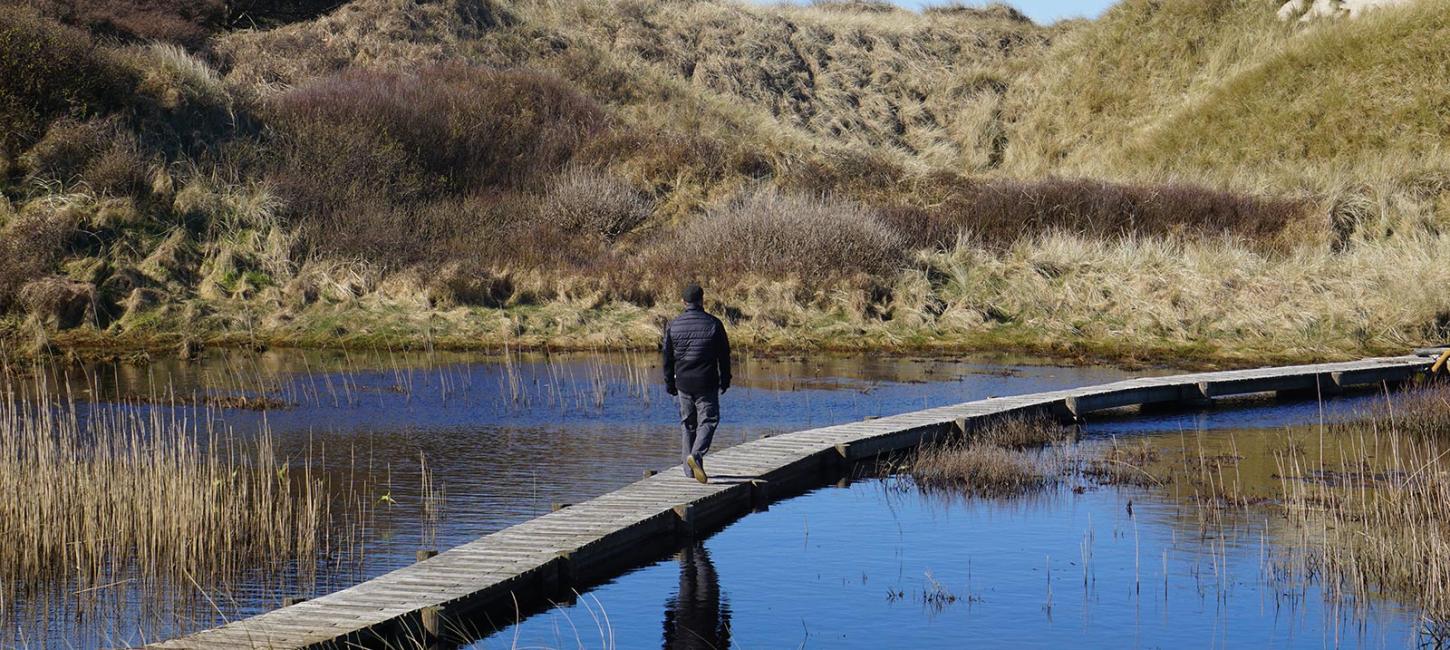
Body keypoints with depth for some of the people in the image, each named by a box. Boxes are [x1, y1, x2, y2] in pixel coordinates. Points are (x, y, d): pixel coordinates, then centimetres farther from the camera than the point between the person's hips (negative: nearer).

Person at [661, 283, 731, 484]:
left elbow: (667, 357, 4)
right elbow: (724, 355, -1)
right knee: (708, 420, 2)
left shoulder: (673, 325, 1)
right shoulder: (714, 324, -5)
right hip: (707, 384, -3)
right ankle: (696, 455, -22)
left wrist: (669, 383, 13)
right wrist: (725, 381, 10)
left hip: (683, 383, 3)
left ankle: (690, 469, 13)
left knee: (688, 424, 12)